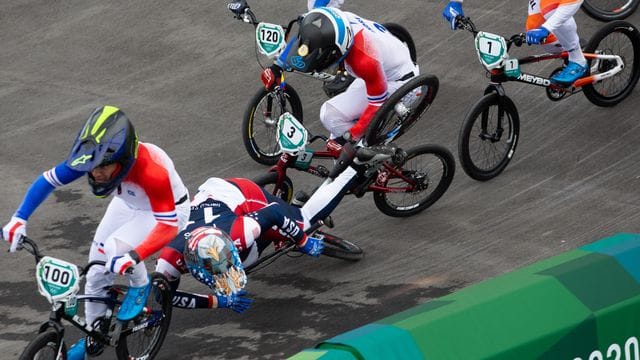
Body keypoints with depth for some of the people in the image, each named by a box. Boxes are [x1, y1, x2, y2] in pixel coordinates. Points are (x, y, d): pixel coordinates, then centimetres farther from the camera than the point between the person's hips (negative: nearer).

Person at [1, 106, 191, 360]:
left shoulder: (152, 172, -43)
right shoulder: (92, 158, -27)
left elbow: (168, 226, -40)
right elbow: (47, 181, -16)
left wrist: (133, 257, -54)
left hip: (168, 211, -6)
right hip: (128, 203, 6)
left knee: (115, 248, -30)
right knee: (97, 271, 4)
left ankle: (140, 286, 3)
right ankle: (92, 337, 27)